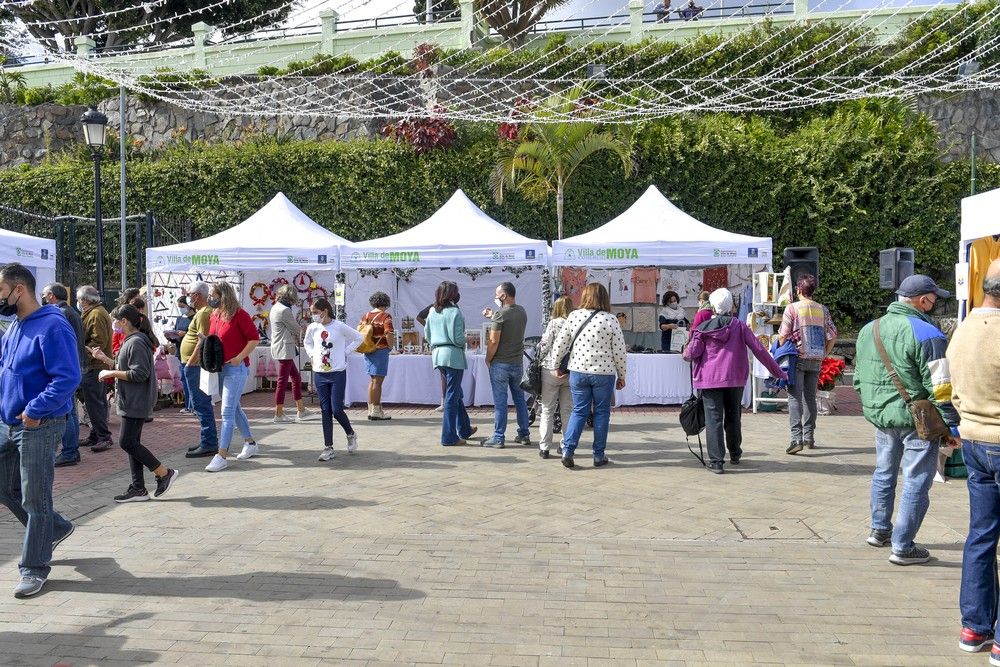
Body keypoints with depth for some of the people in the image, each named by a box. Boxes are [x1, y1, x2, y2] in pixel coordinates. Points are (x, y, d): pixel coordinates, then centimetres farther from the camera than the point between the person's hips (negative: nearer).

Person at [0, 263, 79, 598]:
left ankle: (34, 568, 12)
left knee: (35, 500, 0)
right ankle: (55, 528, 37)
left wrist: (34, 410, -22)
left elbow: (67, 378, -24)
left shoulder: (52, 327, -17)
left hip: (39, 427, -9)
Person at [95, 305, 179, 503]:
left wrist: (111, 373, -15)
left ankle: (165, 473, -2)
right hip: (131, 402, 10)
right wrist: (105, 359, 18)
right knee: (132, 443, 10)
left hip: (136, 403, -10)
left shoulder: (136, 343, -17)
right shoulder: (129, 341, 17)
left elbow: (139, 374, -23)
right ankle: (138, 488, 15)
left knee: (126, 442, -10)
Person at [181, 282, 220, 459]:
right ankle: (207, 441, 24)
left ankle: (208, 445, -6)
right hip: (198, 364, 11)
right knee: (203, 404, 16)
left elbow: (202, 341, -23)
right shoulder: (205, 311, 17)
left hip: (196, 365, -11)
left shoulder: (203, 314, -16)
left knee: (201, 405, -8)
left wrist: (189, 363, -22)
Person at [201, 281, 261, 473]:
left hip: (236, 367, -9)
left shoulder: (239, 315, -14)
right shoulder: (214, 316, 10)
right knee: (234, 407, 18)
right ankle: (250, 444, 33)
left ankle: (221, 456, -7)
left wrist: (239, 357, -18)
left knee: (227, 412, -9)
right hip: (220, 367, 9)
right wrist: (205, 341, 0)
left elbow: (254, 338, -14)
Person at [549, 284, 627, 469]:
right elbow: (619, 352, -4)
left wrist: (556, 366, 16)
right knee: (602, 412, 10)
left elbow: (559, 345, 2)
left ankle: (567, 450, 0)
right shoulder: (611, 320, -6)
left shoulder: (573, 316, -1)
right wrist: (621, 376, 7)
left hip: (578, 372, 2)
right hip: (604, 373, -2)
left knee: (579, 411, 12)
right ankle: (599, 456, 15)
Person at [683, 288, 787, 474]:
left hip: (710, 379, -2)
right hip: (735, 378, 2)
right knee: (733, 417, 18)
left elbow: (691, 354, -6)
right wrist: (777, 372, 4)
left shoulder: (703, 328, -3)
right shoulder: (739, 326, 0)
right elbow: (758, 349, -1)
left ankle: (716, 460, -8)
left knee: (713, 418, -1)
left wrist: (686, 352, 19)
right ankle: (735, 454, 33)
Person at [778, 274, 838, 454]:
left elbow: (783, 335, -11)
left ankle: (797, 438, -16)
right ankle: (809, 437, 21)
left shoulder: (792, 308, -7)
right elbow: (832, 336, 4)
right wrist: (824, 354, 14)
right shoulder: (822, 309, 6)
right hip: (816, 360, 4)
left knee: (795, 397, -5)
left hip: (797, 358, -4)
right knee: (810, 397, 15)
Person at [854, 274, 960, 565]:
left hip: (880, 418, 7)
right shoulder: (926, 334, -16)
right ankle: (903, 547, 7)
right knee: (916, 482, 3)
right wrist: (951, 425, -10)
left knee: (884, 473, 23)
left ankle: (879, 530, 36)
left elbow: (859, 378, 16)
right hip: (917, 421, -7)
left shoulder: (868, 331, 8)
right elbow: (940, 388, -17)